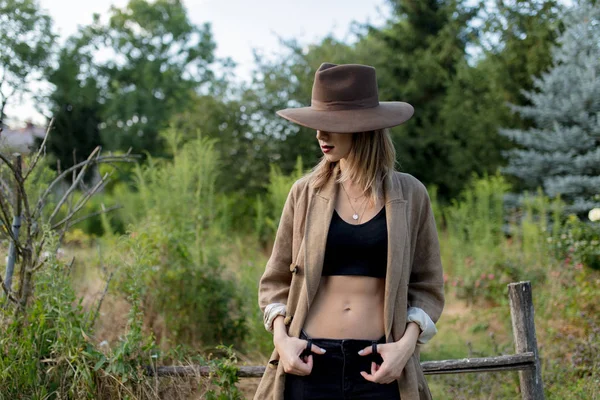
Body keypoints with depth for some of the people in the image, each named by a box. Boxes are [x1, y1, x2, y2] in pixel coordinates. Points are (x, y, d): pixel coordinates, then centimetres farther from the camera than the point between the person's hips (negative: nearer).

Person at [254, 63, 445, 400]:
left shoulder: (409, 194, 1)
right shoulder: (306, 192, 3)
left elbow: (428, 286, 5)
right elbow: (276, 280, 9)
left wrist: (407, 342, -9)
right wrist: (281, 336, -6)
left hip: (378, 366, -1)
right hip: (310, 363, 1)